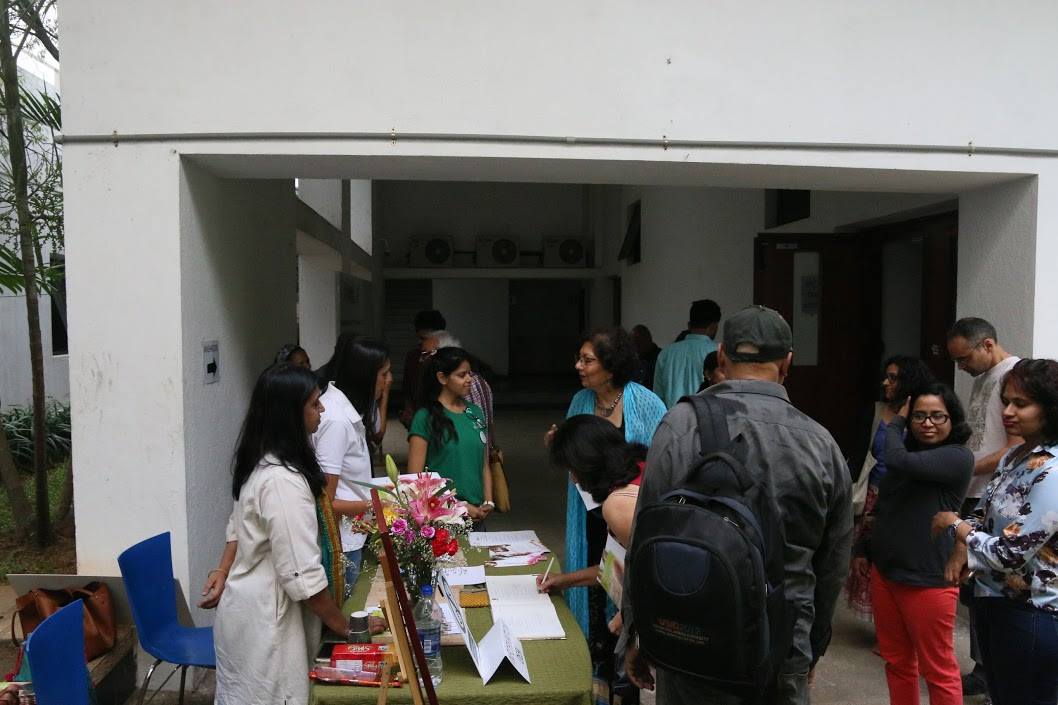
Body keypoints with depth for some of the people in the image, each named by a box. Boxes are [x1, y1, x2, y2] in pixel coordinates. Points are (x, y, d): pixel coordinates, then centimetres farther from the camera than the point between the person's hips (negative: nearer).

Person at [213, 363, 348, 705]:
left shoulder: (260, 465, 4)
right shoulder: (283, 481, -27)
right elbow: (303, 576, -26)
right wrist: (345, 626, -15)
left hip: (251, 607, 10)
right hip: (264, 621, -10)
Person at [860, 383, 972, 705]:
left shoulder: (958, 457, -12)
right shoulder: (909, 450, 11)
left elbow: (899, 462, -28)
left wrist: (894, 424, -10)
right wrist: (863, 552, 17)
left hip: (928, 580, -7)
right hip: (884, 572, 7)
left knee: (937, 669, 6)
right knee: (896, 661, 16)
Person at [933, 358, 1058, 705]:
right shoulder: (1015, 455, 4)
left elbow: (1009, 554, -24)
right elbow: (985, 514, 13)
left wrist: (954, 524, -10)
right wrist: (963, 549, -7)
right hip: (992, 600, 8)